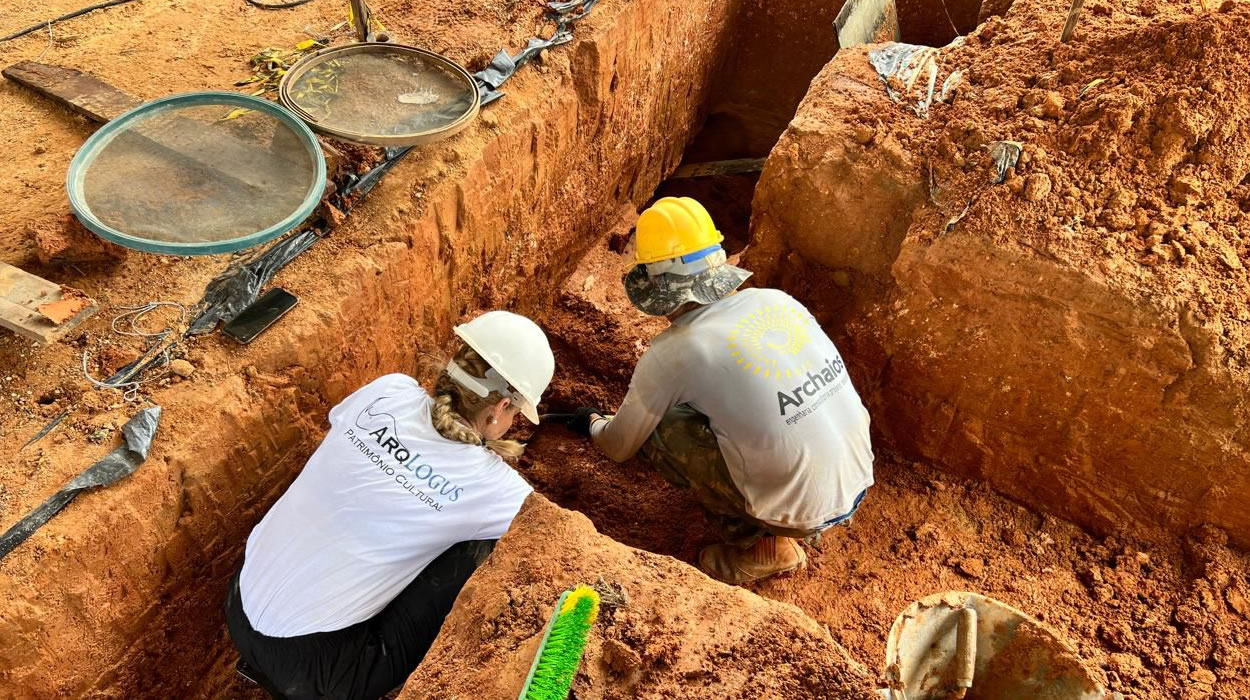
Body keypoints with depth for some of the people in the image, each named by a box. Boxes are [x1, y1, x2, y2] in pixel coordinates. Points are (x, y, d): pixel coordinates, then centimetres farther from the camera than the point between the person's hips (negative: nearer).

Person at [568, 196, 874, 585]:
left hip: (803, 511, -6)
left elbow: (619, 447, 3)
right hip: (860, 484, 6)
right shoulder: (777, 299, 2)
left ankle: (756, 544, 6)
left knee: (658, 425, 1)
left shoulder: (672, 352, -13)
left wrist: (592, 423, 27)